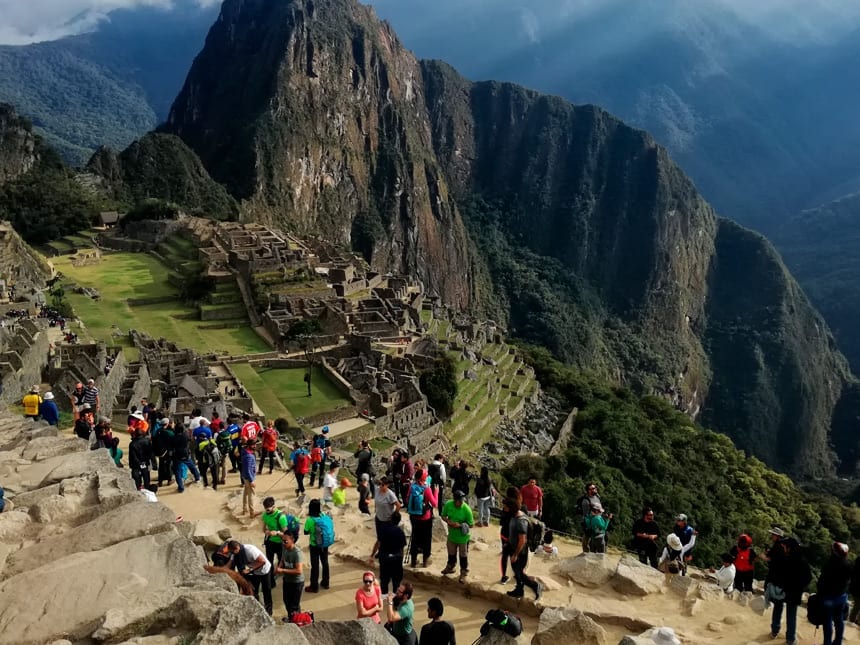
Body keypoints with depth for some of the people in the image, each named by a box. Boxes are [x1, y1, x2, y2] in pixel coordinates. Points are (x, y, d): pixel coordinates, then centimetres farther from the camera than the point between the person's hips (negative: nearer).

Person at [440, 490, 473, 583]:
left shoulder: (467, 509, -26)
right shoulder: (448, 504, -17)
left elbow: (470, 525, -17)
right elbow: (443, 516, -1)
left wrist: (459, 525, -29)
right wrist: (448, 522, -21)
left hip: (463, 537, -4)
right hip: (451, 535, 4)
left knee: (463, 556, 13)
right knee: (451, 553, 25)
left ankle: (464, 573, 33)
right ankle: (450, 567, 50)